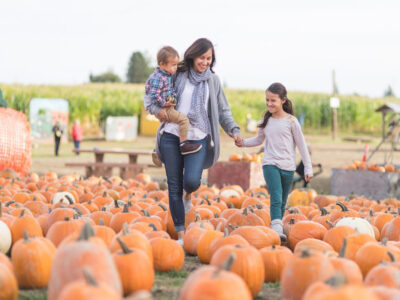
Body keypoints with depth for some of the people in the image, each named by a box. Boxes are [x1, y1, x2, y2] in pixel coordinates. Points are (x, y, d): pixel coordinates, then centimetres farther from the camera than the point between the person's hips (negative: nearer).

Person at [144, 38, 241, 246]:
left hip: (198, 138, 0)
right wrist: (156, 109, -9)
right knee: (174, 187, 1)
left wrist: (233, 130, 0)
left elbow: (223, 111, 16)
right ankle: (180, 235, 10)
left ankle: (188, 194, 18)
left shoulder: (213, 81, 11)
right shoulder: (177, 75, 5)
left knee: (191, 180, -21)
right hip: (172, 136, 0)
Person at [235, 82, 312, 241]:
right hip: (270, 164, 0)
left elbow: (301, 144, 2)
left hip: (287, 166, 0)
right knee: (276, 198, -18)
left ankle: (276, 228, 18)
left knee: (282, 202, 8)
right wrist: (243, 142, 0)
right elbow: (259, 139, 19)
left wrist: (308, 168, 1)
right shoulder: (266, 120, 6)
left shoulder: (291, 121, -2)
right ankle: (276, 228, -30)